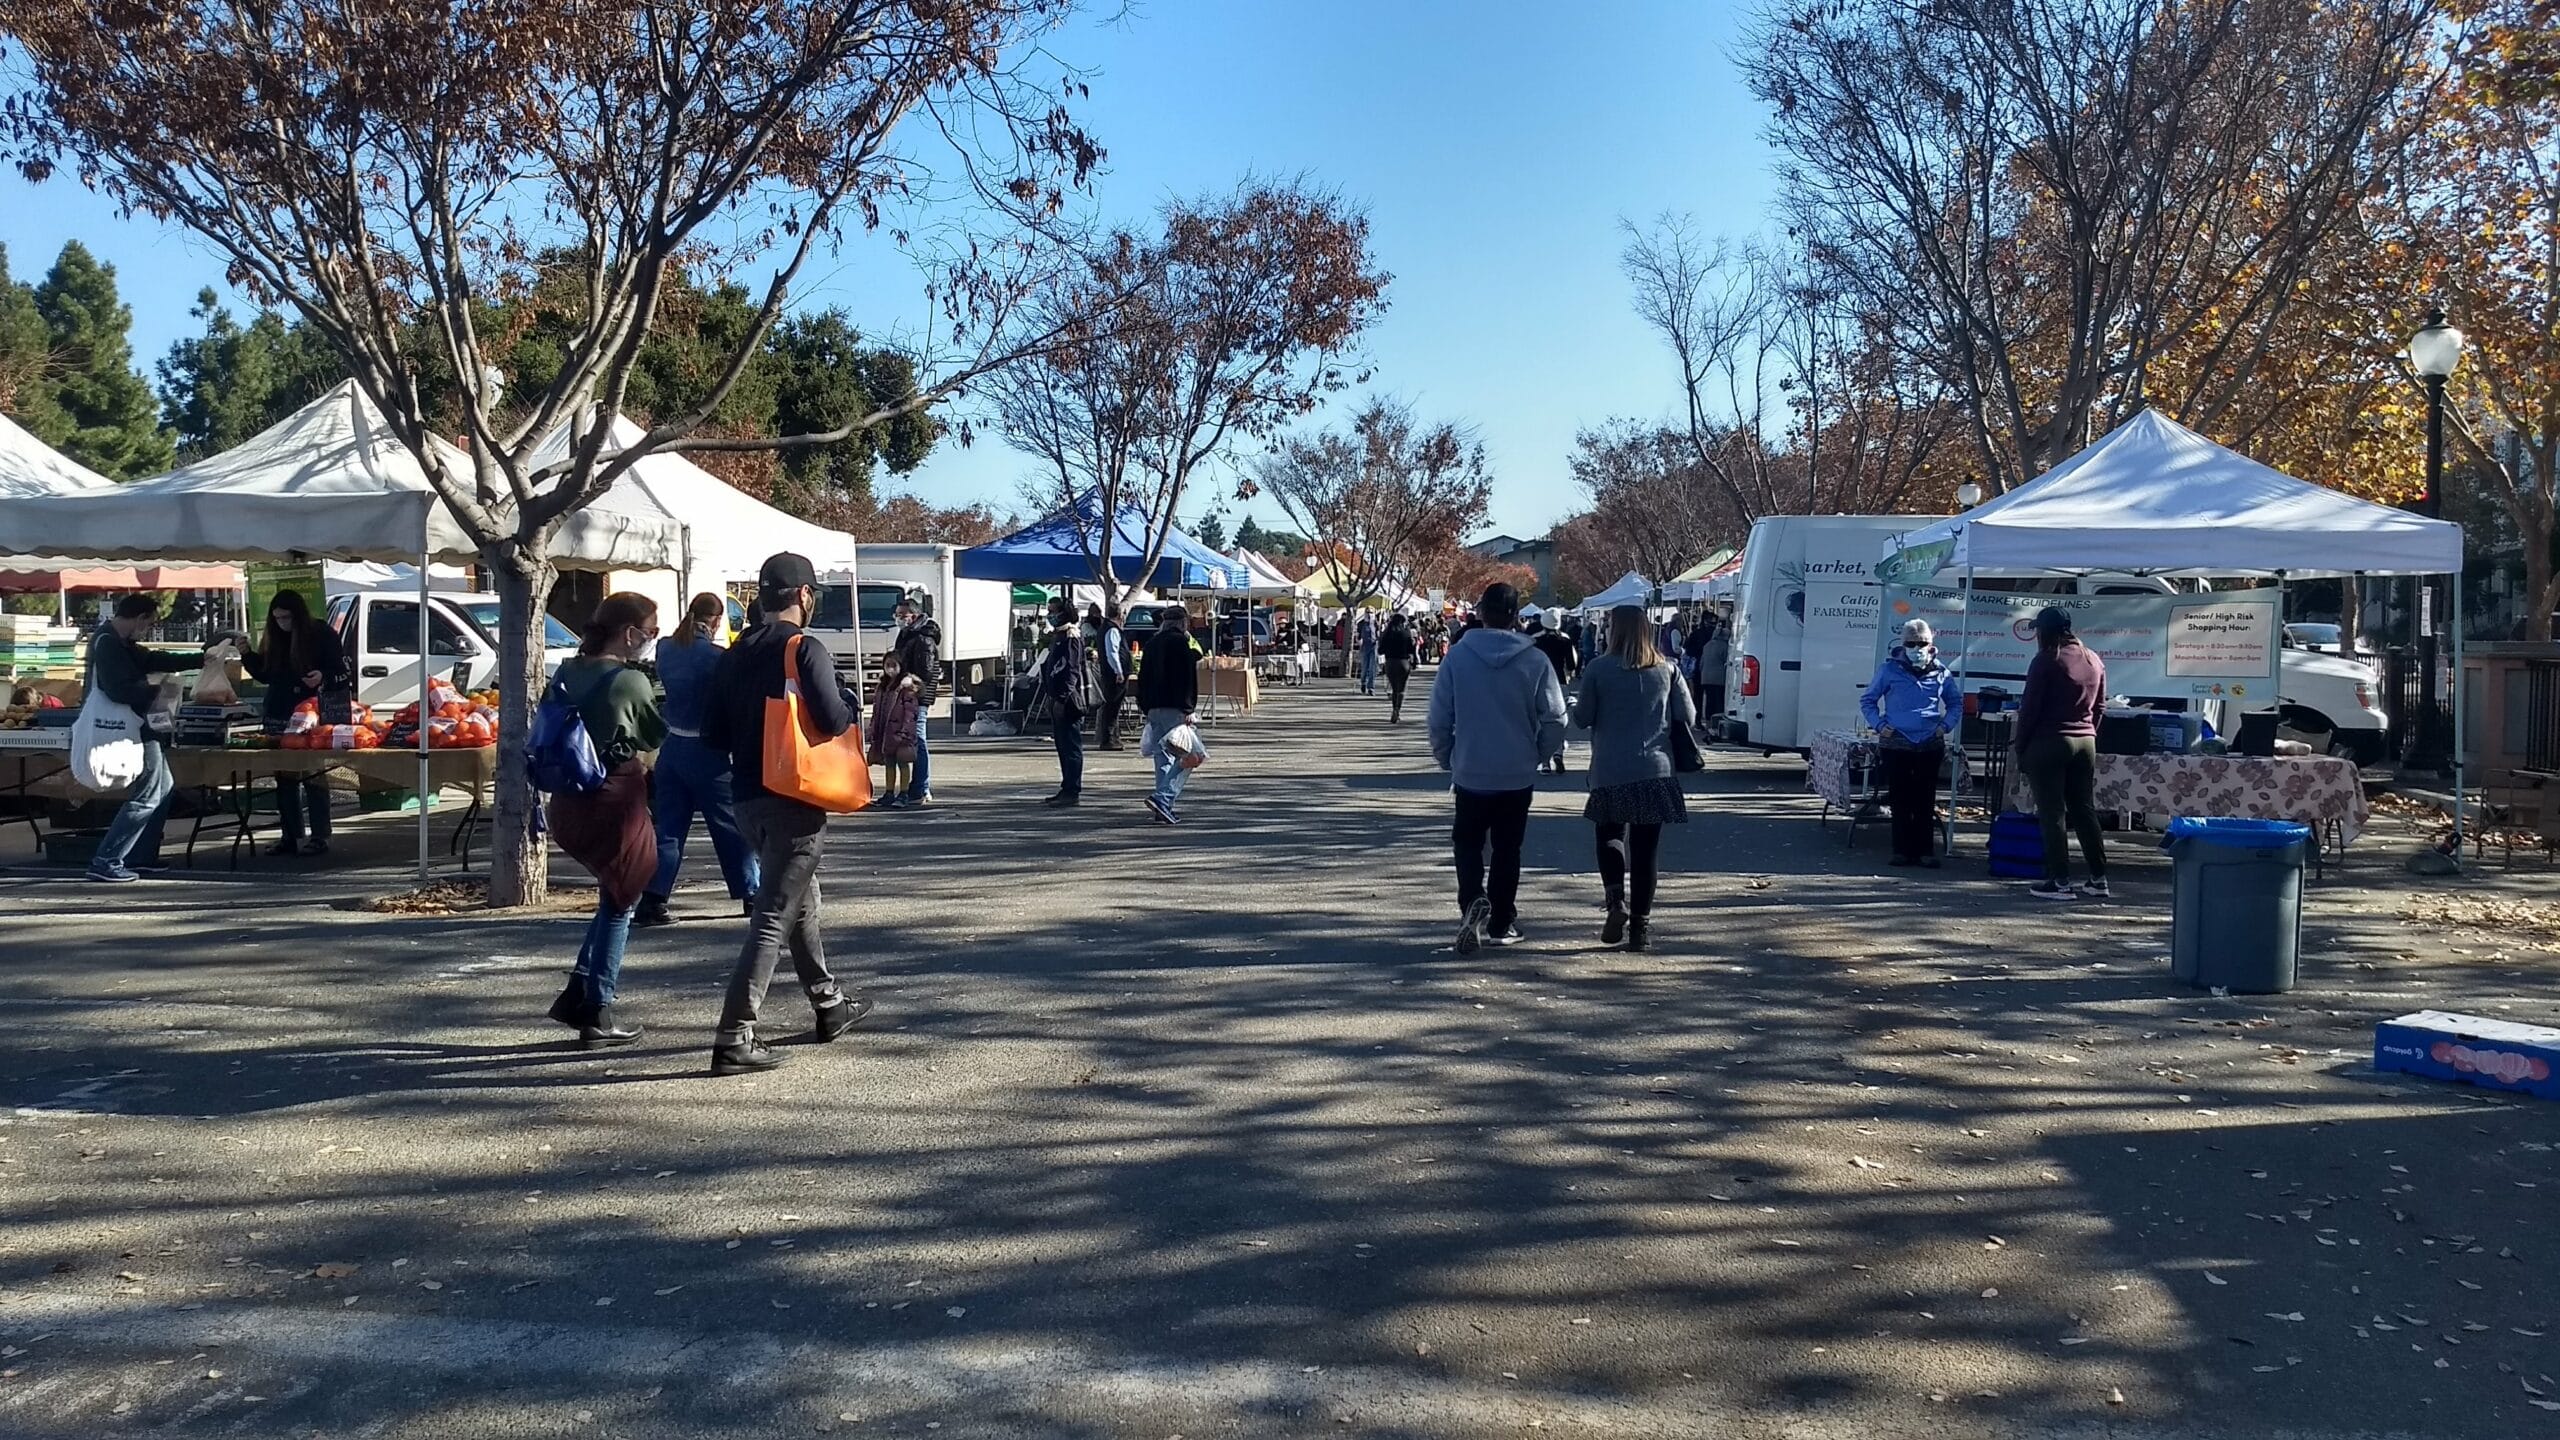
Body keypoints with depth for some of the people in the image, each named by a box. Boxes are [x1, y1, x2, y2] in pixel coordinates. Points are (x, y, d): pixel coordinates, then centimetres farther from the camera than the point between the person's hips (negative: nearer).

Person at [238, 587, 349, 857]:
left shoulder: (322, 635, -6)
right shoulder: (273, 640, 9)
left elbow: (345, 673, -5)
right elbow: (265, 675, 17)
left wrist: (324, 678, -24)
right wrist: (247, 655, 4)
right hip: (279, 718, 6)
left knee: (313, 776, -4)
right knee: (284, 776, 8)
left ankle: (319, 837, 0)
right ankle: (291, 836, 15)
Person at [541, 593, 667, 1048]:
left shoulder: (568, 671, 7)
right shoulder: (630, 681, -14)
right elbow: (656, 735, -1)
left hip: (569, 802, 7)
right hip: (615, 802, -7)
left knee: (613, 896, 22)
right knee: (620, 906, 6)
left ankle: (578, 993, 17)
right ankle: (597, 1013, 8)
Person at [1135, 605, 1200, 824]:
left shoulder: (1152, 642, 16)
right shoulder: (1180, 642, -6)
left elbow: (1142, 676, 19)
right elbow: (1187, 678, -14)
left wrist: (1144, 706, 23)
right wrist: (1187, 709, -15)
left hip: (1153, 708, 8)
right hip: (1174, 709, -8)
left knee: (1163, 758, 12)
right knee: (1185, 756, -5)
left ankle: (1165, 807, 11)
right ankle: (1163, 798, -20)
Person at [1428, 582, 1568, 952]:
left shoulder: (1457, 656, -8)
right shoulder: (1536, 661, -8)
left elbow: (1439, 718, -5)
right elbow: (1555, 720, -5)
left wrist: (1447, 760, 11)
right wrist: (1537, 757, 12)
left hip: (1470, 774, -1)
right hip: (1518, 777, 1)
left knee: (1468, 844, 13)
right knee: (1507, 850, 14)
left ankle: (1473, 901, -12)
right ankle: (1501, 924, 19)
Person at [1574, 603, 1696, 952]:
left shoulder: (1598, 669, -5)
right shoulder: (1666, 670, 3)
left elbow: (1582, 718, -1)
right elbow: (1688, 718, 4)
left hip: (1611, 773, -2)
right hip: (1656, 771, 2)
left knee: (1609, 835, 15)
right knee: (1647, 847, 7)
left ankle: (1616, 900, -8)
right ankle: (1639, 925, 8)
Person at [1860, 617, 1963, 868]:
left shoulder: (1941, 673, 6)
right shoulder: (1889, 670, 0)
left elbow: (1956, 703, 20)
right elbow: (1867, 700, 9)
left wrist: (1945, 725, 4)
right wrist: (1879, 724, -4)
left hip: (1930, 746, 1)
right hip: (1896, 745, -1)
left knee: (1926, 801, 3)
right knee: (1900, 800, 2)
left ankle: (1926, 850, 9)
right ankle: (1902, 850, 9)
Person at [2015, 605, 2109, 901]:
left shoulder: (2046, 661, -10)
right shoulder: (2094, 661, 12)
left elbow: (2029, 709, -11)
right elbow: (2099, 706, 15)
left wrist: (2020, 748, -5)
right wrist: (2088, 733, 18)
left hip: (2048, 743, -7)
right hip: (2085, 743, 7)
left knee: (2051, 814, -3)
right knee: (2085, 811, 12)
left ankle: (2060, 881, -5)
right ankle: (2098, 879, 13)